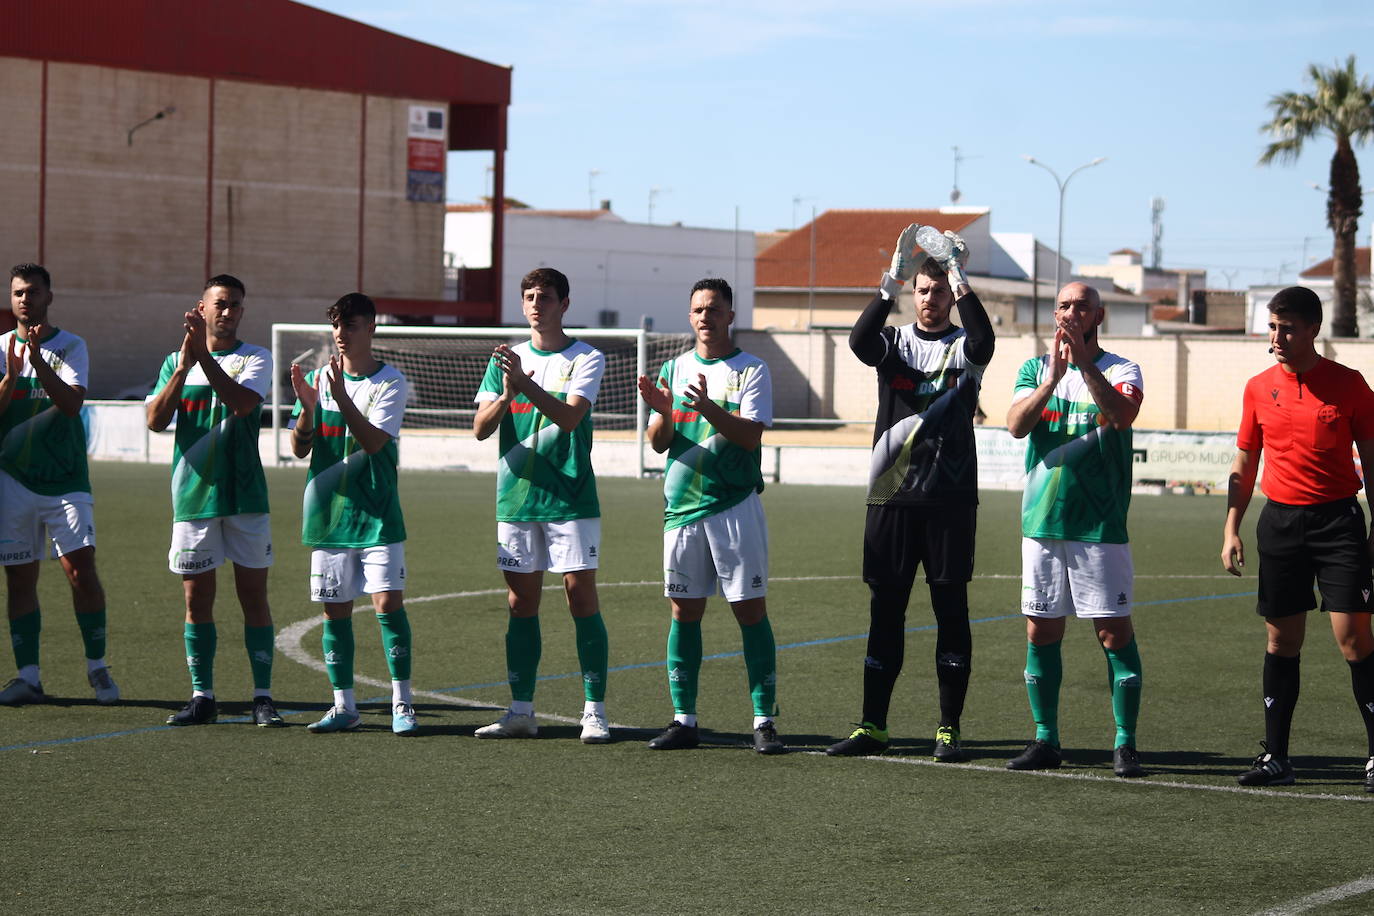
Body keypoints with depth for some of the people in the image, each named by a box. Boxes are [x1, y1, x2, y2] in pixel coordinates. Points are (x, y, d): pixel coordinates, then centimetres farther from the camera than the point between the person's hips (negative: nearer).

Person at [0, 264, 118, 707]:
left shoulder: (72, 346, 2)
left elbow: (72, 404, -13)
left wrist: (39, 361, -23)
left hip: (66, 478, -2)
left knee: (81, 569, -11)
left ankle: (97, 666, 3)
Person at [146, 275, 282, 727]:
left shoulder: (256, 358, 2)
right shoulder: (176, 361, 9)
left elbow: (243, 402, -17)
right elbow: (156, 420, -3)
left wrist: (204, 355, -23)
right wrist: (183, 366, -15)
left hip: (245, 497, -2)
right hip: (193, 498, 2)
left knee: (254, 597, 0)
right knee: (197, 600, 5)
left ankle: (263, 697, 4)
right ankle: (202, 696, 12)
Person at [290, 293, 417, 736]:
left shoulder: (390, 382, -4)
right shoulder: (319, 378, 7)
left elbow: (374, 441, -18)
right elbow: (299, 448, 3)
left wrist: (342, 398, -29)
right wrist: (307, 410, -16)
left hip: (377, 513, -4)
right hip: (328, 513, 4)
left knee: (388, 602, -10)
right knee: (335, 609, 6)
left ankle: (402, 702, -3)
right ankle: (344, 706, 13)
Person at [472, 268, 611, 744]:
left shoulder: (587, 358, -1)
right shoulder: (506, 359, 12)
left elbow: (570, 416, -17)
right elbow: (480, 427, 3)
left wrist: (526, 385, -30)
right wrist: (506, 396, -17)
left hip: (571, 499, -4)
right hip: (516, 499, 4)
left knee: (581, 597, -5)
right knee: (521, 603, 6)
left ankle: (595, 712, -2)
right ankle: (521, 711, 11)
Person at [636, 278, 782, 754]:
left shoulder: (752, 370, 0)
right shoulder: (673, 369, 13)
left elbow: (751, 434, -12)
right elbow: (658, 443, 9)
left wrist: (707, 408, -27)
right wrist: (663, 413, -12)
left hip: (736, 505, -4)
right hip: (682, 505, 4)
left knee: (751, 609, -5)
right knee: (685, 611, 5)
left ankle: (764, 720, -2)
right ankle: (684, 720, 10)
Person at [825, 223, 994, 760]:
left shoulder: (963, 348, 4)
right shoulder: (895, 343, 9)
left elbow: (982, 342, -21)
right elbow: (860, 341, -14)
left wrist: (959, 278, -23)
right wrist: (893, 280, -22)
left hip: (951, 500, -2)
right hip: (891, 499, 2)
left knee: (952, 612, -1)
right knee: (885, 612, 5)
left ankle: (949, 730, 4)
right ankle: (872, 727, 9)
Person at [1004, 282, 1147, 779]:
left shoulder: (1120, 370, 0)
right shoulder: (1035, 369, 10)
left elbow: (1122, 415, -22)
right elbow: (1016, 424, -8)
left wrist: (1084, 363, -30)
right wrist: (1051, 380, -23)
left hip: (1101, 527, -3)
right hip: (1041, 522, 3)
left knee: (1115, 632, -4)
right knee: (1040, 631, 6)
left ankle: (1125, 744, 1)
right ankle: (1046, 739, 15)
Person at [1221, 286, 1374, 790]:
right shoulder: (1259, 388, 6)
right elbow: (1244, 466, 13)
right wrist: (1231, 529, 7)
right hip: (1280, 519, 3)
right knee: (1281, 639, 5)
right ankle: (1276, 757, 10)